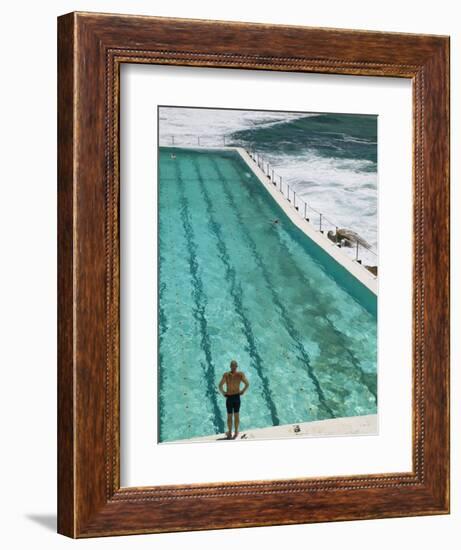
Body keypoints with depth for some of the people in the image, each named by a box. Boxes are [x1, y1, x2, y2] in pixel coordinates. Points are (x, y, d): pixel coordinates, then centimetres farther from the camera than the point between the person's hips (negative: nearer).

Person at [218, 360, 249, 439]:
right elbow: (247, 384, -17)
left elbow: (220, 386, -25)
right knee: (236, 415, 18)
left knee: (229, 416, 15)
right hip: (237, 396, 1)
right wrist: (242, 391, -2)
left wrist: (223, 393, -9)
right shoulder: (241, 374, -12)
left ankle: (230, 433, 29)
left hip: (229, 397, -1)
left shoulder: (226, 375, -17)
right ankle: (236, 432, 30)